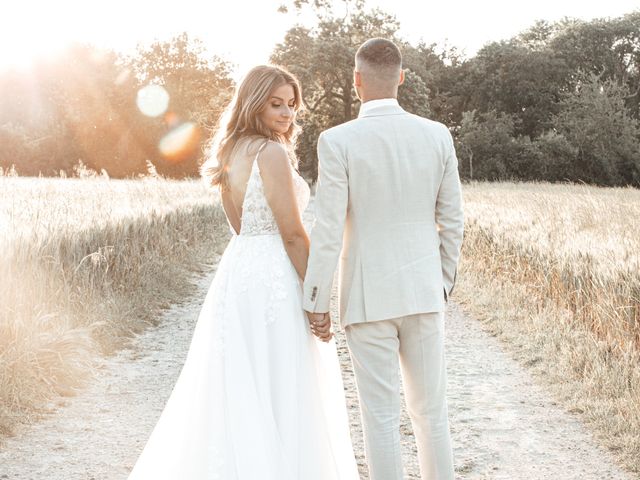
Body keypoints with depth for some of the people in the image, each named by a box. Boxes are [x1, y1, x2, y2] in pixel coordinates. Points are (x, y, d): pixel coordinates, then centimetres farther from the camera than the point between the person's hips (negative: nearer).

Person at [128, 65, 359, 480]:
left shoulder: (230, 153, 13)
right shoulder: (272, 153, -13)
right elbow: (293, 234, -15)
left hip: (236, 272, 9)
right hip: (275, 281, -8)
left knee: (237, 396, 15)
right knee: (283, 398, 0)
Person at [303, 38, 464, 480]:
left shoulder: (337, 141, -12)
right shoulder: (438, 135, 0)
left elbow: (328, 231, -14)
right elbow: (452, 221, 4)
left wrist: (317, 303, -5)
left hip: (367, 297, -3)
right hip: (423, 292, 4)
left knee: (381, 415, 5)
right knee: (431, 409, 14)